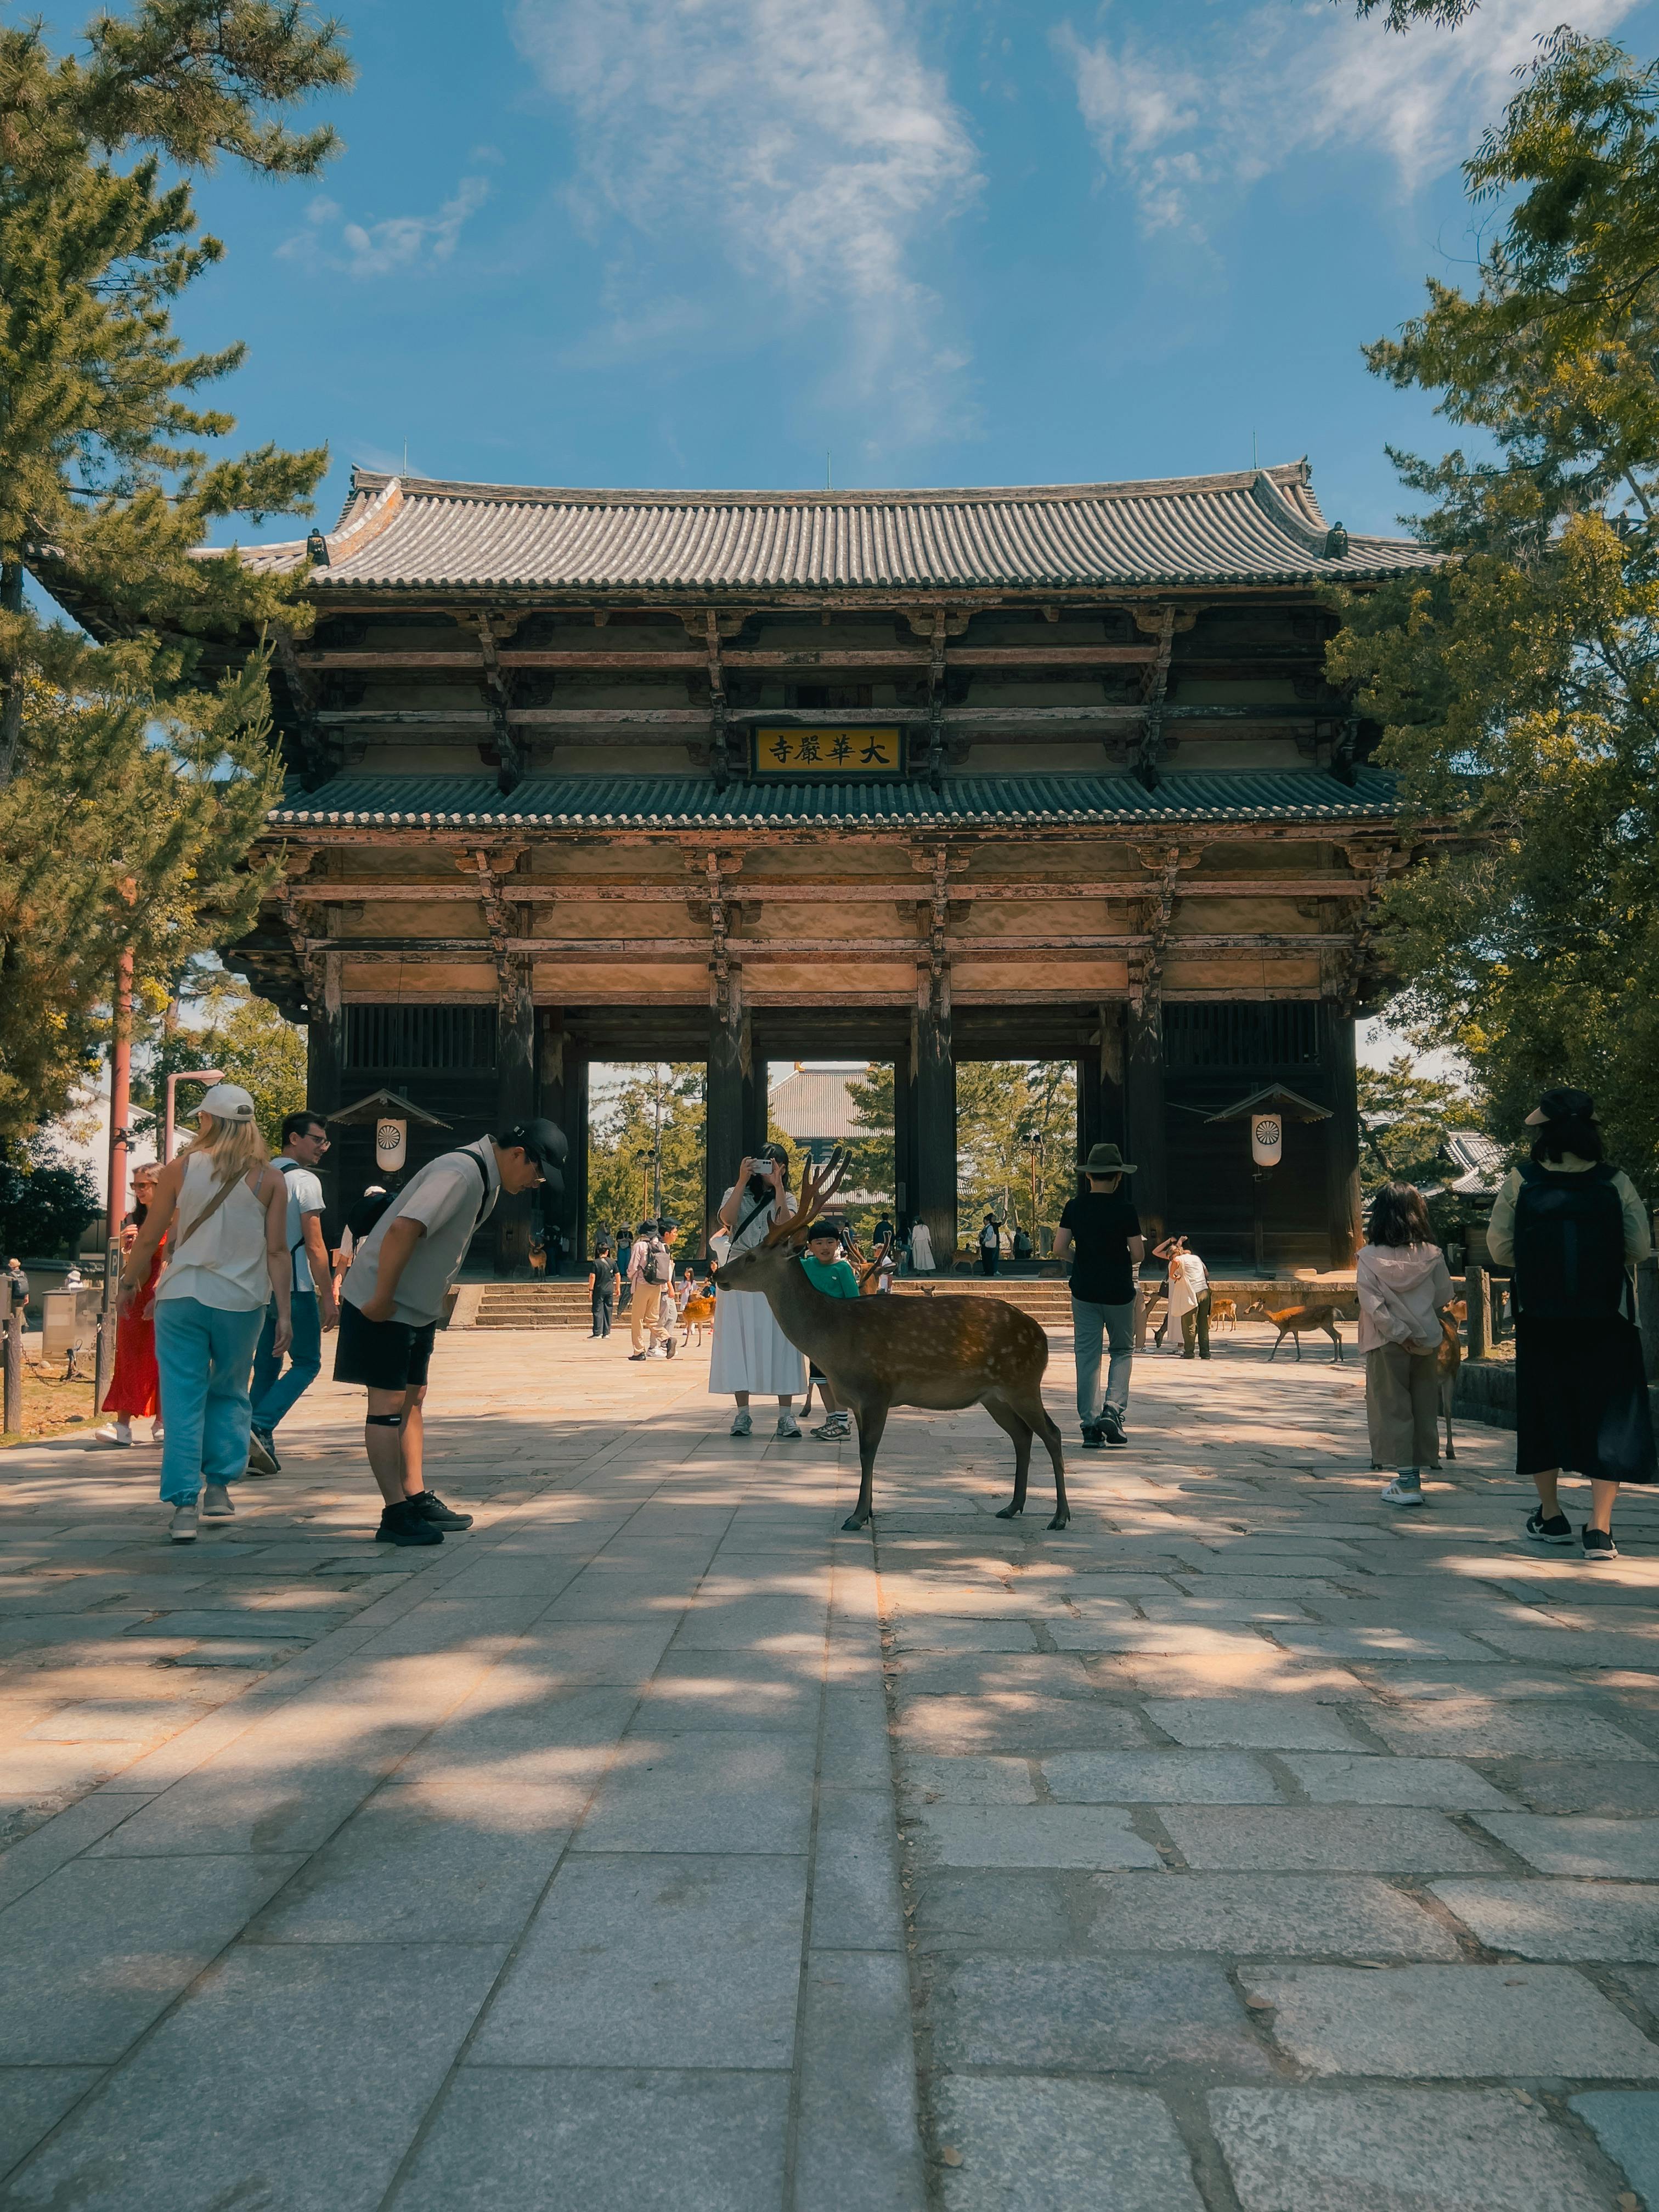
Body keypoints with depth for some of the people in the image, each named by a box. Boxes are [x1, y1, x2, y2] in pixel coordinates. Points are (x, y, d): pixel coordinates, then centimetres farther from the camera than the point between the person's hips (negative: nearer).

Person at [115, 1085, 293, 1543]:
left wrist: (128, 1283, 20)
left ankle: (184, 1505, -2)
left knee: (183, 1400, 3)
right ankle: (218, 1487, 19)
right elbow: (277, 1252, -4)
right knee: (230, 1395, 18)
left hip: (182, 1296, -1)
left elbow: (148, 1238, 5)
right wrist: (284, 1312, 0)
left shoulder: (181, 1169, -1)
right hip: (242, 1301, 1)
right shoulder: (270, 1179, -1)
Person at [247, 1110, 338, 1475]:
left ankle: (260, 1449, 12)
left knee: (266, 1367, 13)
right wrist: (328, 1297, -12)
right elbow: (314, 1246, -14)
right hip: (294, 1287, -7)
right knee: (307, 1363, 2)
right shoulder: (304, 1180, -10)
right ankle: (259, 1427, -12)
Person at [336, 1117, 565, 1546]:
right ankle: (395, 1516, 0)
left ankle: (417, 1499, 21)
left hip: (419, 1307, 10)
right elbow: (403, 1229, -33)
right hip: (381, 1305, -10)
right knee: (388, 1403, -5)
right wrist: (383, 1299, -27)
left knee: (412, 1399, 13)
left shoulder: (486, 1179, 8)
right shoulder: (460, 1173, -25)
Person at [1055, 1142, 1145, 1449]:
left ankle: (1090, 1424, 4)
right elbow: (1138, 1255, -9)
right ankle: (1113, 1410, -3)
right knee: (1123, 1351, 14)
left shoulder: (1075, 1207, -2)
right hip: (1119, 1292, -2)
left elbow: (1060, 1249, -4)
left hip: (1084, 1291, 2)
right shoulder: (1125, 1209, -9)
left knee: (1087, 1357, 6)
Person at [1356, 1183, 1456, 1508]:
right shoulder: (1432, 1255, -4)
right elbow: (1444, 1298, 2)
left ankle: (1408, 1481, 1)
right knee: (1423, 1408, 13)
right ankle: (1414, 1475, 21)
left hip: (1387, 1344, -3)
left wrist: (1401, 1334, -11)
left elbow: (1372, 1304, -16)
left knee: (1393, 1409, 4)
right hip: (1427, 1342, 3)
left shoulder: (1369, 1256, -11)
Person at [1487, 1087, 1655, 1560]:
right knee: (1609, 1419, 6)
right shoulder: (1617, 1184, -6)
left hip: (1539, 1321, 1)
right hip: (1605, 1324, -1)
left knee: (1543, 1413, 16)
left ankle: (1551, 1516, 27)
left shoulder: (1518, 1184, -7)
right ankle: (1599, 1528, -1)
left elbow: (1500, 1249, -6)